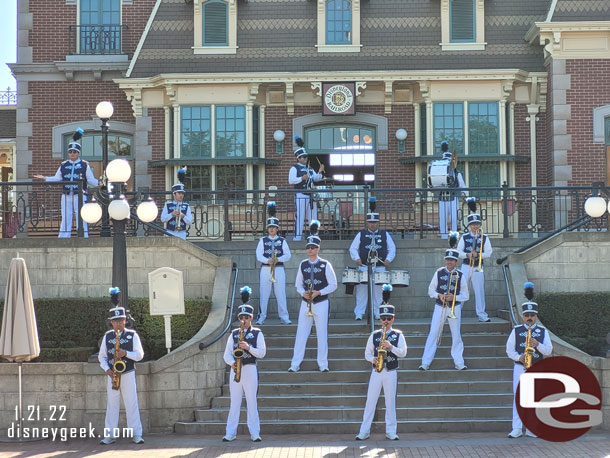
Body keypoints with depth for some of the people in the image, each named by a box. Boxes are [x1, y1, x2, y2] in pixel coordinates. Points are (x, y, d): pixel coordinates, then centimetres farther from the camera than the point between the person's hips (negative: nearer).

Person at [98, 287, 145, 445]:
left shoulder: (133, 335, 0)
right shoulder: (107, 336, 6)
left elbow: (140, 355, -1)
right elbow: (101, 356, 10)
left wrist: (126, 353, -19)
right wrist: (107, 369, -7)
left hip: (128, 374, -2)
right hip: (112, 375, 2)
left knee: (131, 404, -3)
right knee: (112, 405, 3)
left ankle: (136, 434, 0)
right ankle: (110, 435, 6)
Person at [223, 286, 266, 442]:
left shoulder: (257, 333, 4)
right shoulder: (234, 334, 11)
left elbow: (262, 353, -3)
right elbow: (227, 354, 10)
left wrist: (248, 348, -17)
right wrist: (232, 363, -10)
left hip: (250, 370, -3)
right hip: (235, 370, 3)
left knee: (252, 402, -3)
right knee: (234, 402, 4)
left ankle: (255, 433, 2)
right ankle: (230, 434, 6)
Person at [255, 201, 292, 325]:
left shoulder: (282, 241, 7)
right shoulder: (263, 240, 7)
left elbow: (287, 255, 2)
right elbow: (259, 255, -1)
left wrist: (278, 259, -16)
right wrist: (268, 261, -19)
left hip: (279, 269, 0)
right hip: (265, 269, 0)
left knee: (281, 294, -1)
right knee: (264, 294, 1)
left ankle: (284, 317, 3)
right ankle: (261, 317, 6)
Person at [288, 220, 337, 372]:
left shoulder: (325, 265, -3)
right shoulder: (302, 265, 6)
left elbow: (333, 285, -2)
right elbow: (298, 284, 13)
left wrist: (319, 292, -15)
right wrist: (303, 293, -9)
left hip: (321, 303, -2)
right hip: (306, 302, 3)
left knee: (322, 334, 2)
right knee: (301, 333, 0)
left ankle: (323, 364, 10)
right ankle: (295, 364, 4)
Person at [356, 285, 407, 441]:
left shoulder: (398, 335, 3)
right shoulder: (374, 335, 7)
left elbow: (403, 353, -5)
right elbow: (367, 353, 10)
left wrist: (391, 347, -19)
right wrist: (373, 359, -10)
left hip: (391, 372, -1)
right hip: (376, 371, 1)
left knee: (390, 402, 3)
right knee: (370, 400, 0)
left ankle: (391, 432, 10)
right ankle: (364, 431, 3)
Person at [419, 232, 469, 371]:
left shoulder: (460, 275, -1)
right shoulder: (439, 273, 1)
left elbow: (465, 295, 0)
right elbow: (431, 290, 6)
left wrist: (454, 297, -18)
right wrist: (439, 295, -13)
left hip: (455, 308, 0)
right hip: (439, 307, 0)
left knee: (456, 335, 4)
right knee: (433, 334, -2)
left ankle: (459, 363, 14)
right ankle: (425, 363, 0)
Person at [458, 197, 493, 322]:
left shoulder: (484, 238, 3)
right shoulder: (464, 237, 4)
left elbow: (488, 252, -2)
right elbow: (459, 252, 2)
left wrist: (478, 254, -19)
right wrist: (468, 255, -17)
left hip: (478, 268, 0)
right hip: (466, 266, 0)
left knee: (479, 291, 2)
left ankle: (481, 314, 9)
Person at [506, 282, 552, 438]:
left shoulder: (543, 332, 7)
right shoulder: (516, 331, 6)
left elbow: (549, 350, 1)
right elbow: (509, 350, 5)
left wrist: (537, 344, -17)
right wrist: (519, 357, -13)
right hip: (520, 368, -1)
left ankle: (531, 430, 7)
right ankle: (517, 429, -2)